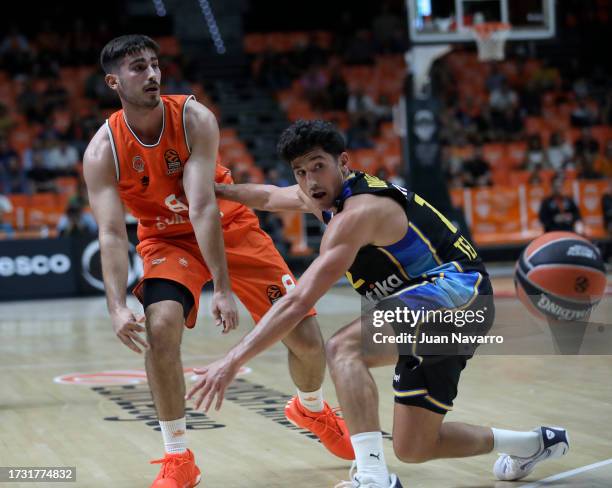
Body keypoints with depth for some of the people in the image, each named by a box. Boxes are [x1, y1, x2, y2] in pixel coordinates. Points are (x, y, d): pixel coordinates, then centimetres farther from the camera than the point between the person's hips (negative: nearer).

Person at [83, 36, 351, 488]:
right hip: (167, 240, 0)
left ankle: (312, 410, 33)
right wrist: (117, 307, -40)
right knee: (160, 328, -29)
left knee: (306, 337, -4)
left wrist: (224, 289, -36)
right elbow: (111, 234, -25)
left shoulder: (194, 119, -22)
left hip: (231, 228, 0)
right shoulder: (103, 152, -19)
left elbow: (203, 208, -31)